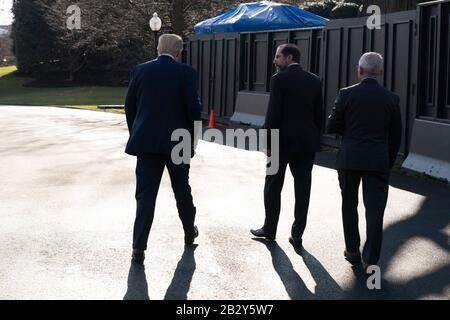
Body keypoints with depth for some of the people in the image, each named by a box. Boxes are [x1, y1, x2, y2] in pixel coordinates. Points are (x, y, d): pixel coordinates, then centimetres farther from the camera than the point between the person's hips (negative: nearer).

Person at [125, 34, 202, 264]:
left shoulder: (140, 70, 2)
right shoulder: (186, 72, -6)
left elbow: (129, 106, 5)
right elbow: (193, 108, -10)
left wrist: (135, 134, 16)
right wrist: (191, 136, 4)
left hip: (146, 141, 1)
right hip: (177, 141, -1)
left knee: (145, 194, 1)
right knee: (182, 190, 18)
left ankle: (138, 247, -5)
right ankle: (189, 232, 37)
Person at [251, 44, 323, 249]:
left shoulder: (279, 79, -10)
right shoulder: (314, 81, 6)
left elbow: (273, 113, -13)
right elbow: (318, 114, 7)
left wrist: (268, 142, -6)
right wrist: (315, 140, 13)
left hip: (283, 141, -4)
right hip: (307, 142, 4)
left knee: (273, 187, 11)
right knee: (302, 189, 5)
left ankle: (269, 230, 21)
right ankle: (297, 236, 6)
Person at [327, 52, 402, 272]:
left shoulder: (347, 94, -7)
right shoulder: (391, 99, -2)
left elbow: (332, 127, -2)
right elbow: (396, 136, 4)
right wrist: (389, 162, 15)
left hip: (350, 159, 0)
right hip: (378, 161, 0)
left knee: (349, 205, 17)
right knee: (375, 210, 2)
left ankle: (353, 251, 25)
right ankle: (370, 260, -2)